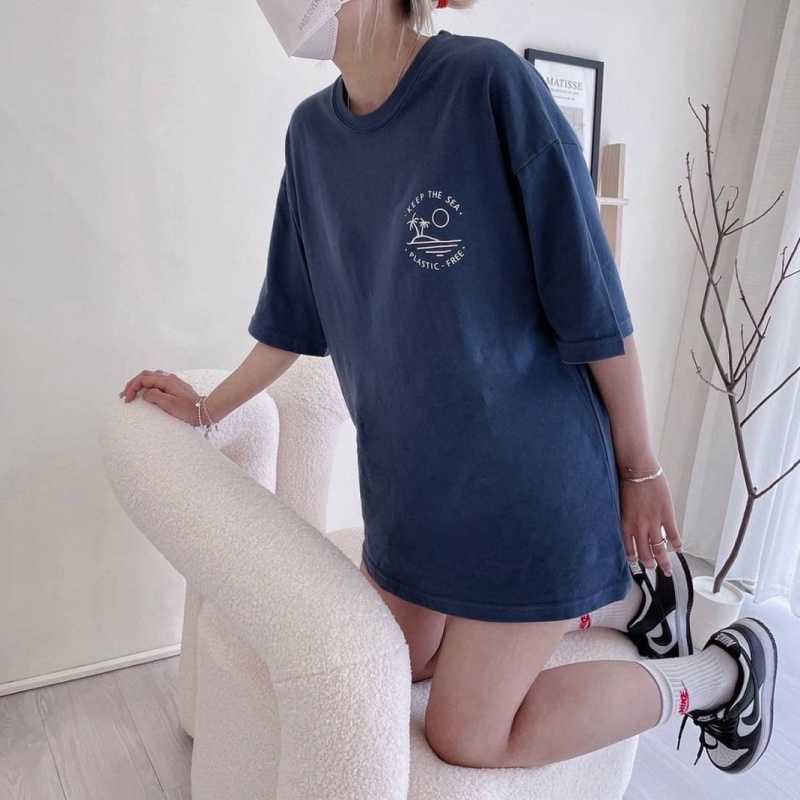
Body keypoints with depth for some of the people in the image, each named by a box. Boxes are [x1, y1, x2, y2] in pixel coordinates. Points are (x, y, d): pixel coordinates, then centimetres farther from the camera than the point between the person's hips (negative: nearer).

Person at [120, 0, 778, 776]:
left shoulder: (490, 82, -18)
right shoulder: (313, 131, 2)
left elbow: (593, 301, -15)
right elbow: (294, 316, 12)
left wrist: (640, 470, -8)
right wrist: (208, 407, 18)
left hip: (524, 472, -7)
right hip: (407, 476, 7)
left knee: (465, 739, 4)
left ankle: (723, 671, 22)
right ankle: (615, 600, 32)